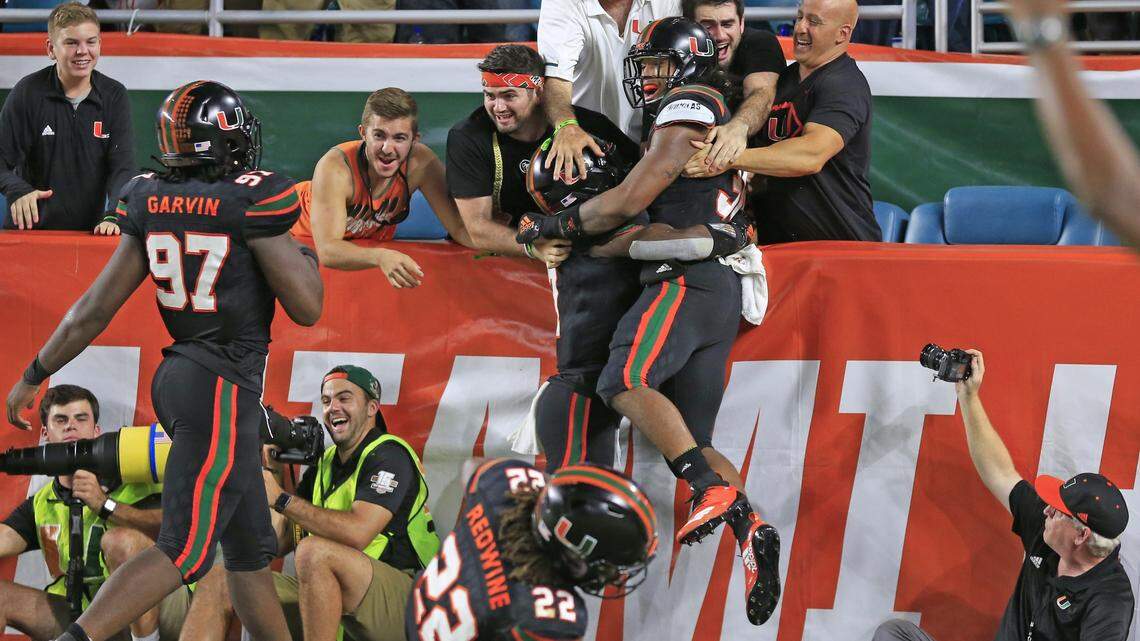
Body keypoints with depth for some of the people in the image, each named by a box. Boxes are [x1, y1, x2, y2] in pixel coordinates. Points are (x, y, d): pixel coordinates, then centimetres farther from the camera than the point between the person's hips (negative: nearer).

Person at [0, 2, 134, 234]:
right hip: (29, 230, -2)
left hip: (91, 230, 2)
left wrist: (113, 216, -19)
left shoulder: (114, 96, 5)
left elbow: (122, 166, -2)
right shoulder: (27, 93, -2)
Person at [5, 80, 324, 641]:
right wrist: (306, 254, 10)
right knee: (183, 552, -11)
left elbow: (96, 309, 6)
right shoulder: (251, 202, -14)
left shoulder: (150, 204, 4)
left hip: (176, 377, 8)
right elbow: (306, 306, -11)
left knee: (250, 548, 17)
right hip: (224, 389, -8)